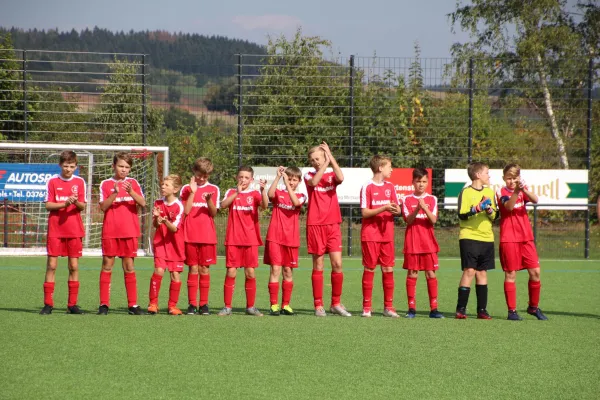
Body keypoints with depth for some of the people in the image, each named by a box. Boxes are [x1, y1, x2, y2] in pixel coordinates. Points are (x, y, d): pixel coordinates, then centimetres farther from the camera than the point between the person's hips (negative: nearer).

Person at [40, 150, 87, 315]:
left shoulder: (79, 182, 5)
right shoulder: (52, 181, 2)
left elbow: (82, 206, 1)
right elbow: (48, 205, -2)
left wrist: (76, 202, -21)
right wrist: (64, 204, -17)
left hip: (74, 230, 1)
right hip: (55, 230, -1)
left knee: (74, 266, 1)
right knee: (51, 265, -3)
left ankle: (72, 304, 6)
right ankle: (48, 304, 0)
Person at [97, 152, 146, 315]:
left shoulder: (133, 183, 8)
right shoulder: (106, 184, 3)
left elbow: (143, 203, -3)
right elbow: (103, 207, -7)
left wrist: (131, 191, -19)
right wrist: (115, 193, -20)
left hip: (129, 231, 1)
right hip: (110, 231, -1)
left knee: (129, 266, 3)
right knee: (107, 265, -1)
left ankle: (133, 304, 6)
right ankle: (104, 304, 2)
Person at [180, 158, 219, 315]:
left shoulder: (213, 189, 7)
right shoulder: (187, 189, 6)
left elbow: (214, 213, 1)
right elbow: (186, 211, -4)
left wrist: (209, 200, -17)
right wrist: (193, 192, -9)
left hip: (207, 236, 0)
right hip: (190, 235, 0)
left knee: (204, 269, 1)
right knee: (193, 269, -1)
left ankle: (204, 304, 7)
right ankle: (192, 304, 2)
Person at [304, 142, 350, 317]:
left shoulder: (332, 175, 9)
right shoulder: (309, 175, 6)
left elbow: (340, 178, -16)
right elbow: (314, 182, -19)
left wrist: (330, 157, -14)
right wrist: (326, 164, -18)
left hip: (333, 225, 1)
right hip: (315, 225, -1)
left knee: (337, 263, -6)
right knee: (318, 266, 1)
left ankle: (336, 303, 7)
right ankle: (318, 305, 6)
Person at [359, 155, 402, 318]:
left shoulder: (390, 187, 11)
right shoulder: (367, 187, -5)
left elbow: (398, 210, 12)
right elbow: (365, 213, -10)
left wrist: (395, 210, -12)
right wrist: (384, 208, -20)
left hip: (387, 234, 5)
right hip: (370, 235, -5)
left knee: (388, 269, 2)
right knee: (369, 269, -2)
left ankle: (388, 306, 7)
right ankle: (366, 307, 4)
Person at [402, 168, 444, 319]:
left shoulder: (432, 199, 7)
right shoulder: (407, 199, 4)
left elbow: (433, 220, -6)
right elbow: (408, 220, -7)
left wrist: (425, 208, -22)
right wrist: (417, 209, -22)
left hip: (428, 242, 1)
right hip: (412, 242, -1)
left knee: (431, 274, -2)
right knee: (412, 274, 0)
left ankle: (433, 308, 0)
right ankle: (412, 308, 4)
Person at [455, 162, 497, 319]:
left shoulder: (489, 192, 14)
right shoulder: (466, 192, -4)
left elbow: (494, 216, 16)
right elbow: (462, 216, -10)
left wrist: (490, 211, -5)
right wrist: (476, 209, -22)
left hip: (486, 237, 5)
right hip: (469, 237, -5)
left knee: (482, 272, 6)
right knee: (469, 271, -11)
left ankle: (482, 309, 9)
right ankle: (461, 309, -7)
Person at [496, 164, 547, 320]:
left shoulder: (523, 190, 10)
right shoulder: (501, 192, -2)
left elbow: (535, 200, -12)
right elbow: (509, 206, -23)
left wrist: (524, 189, -32)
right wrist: (516, 191, -39)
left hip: (526, 237, 4)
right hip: (509, 239, -4)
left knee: (535, 272, 0)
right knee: (510, 274, -3)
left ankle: (533, 307, 16)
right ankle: (512, 310, 2)